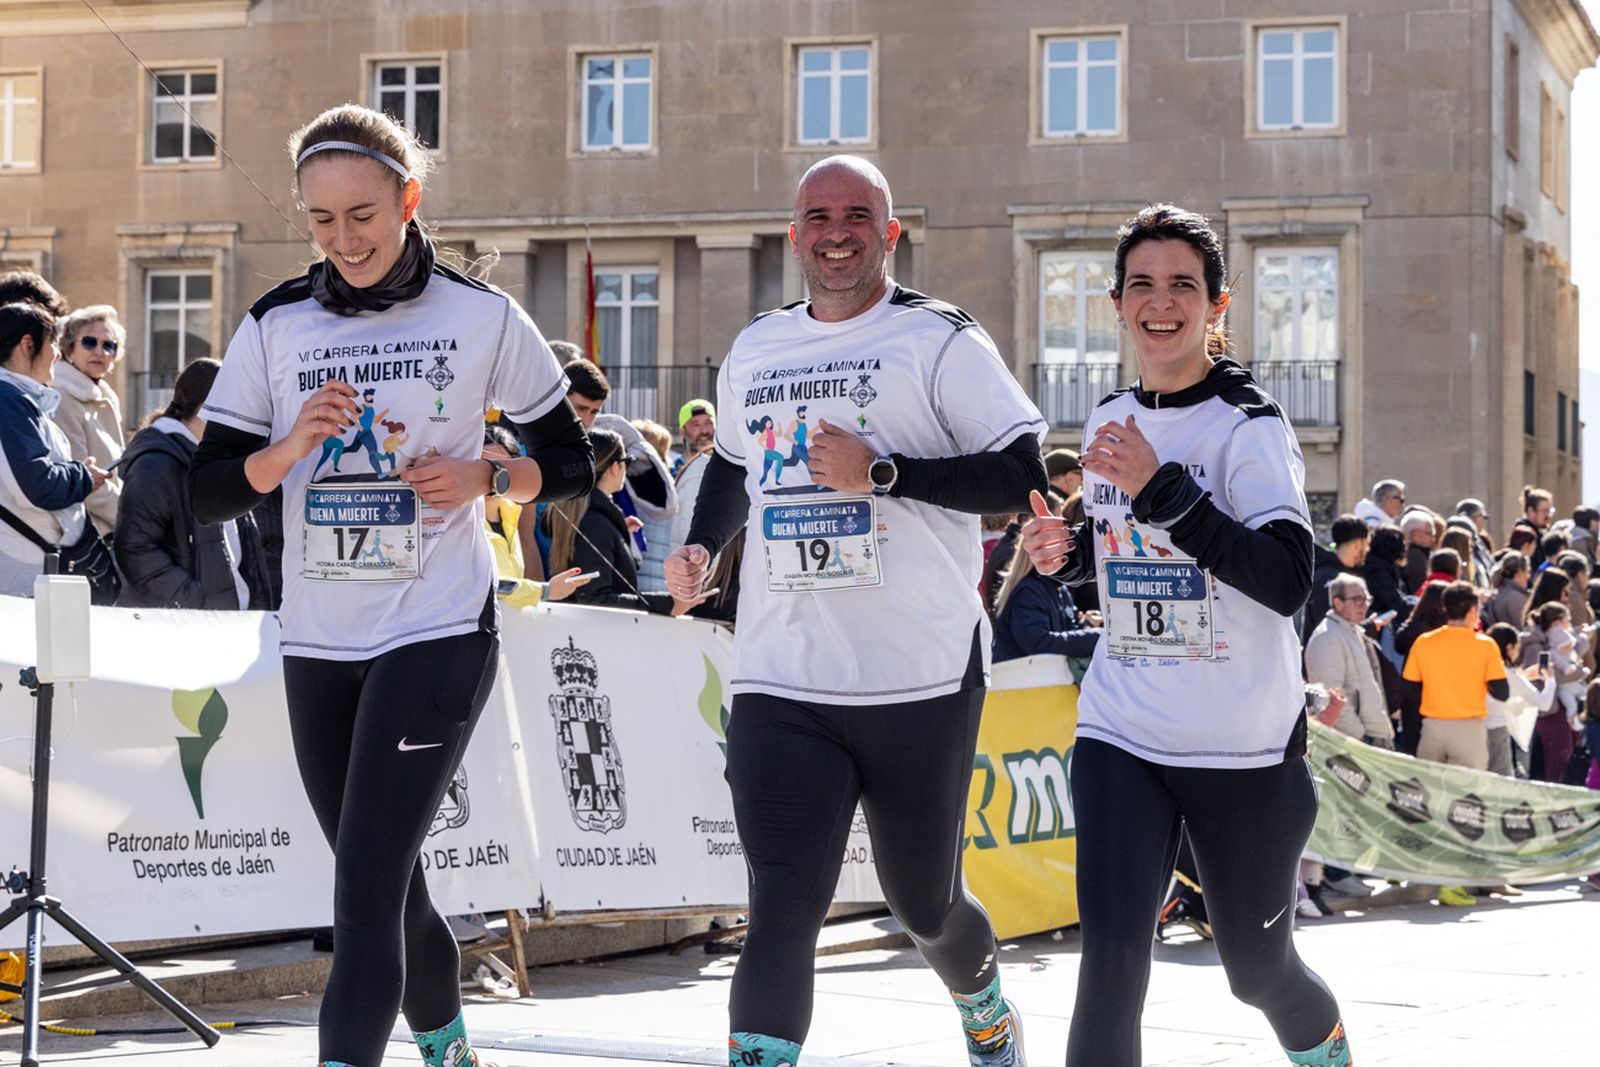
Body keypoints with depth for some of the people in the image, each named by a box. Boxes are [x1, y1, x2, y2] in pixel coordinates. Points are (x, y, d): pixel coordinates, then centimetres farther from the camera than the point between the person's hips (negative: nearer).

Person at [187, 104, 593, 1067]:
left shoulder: (483, 317, -2)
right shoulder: (276, 326, 4)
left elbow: (572, 464, 5)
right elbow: (209, 490, 2)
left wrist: (486, 477, -13)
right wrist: (288, 448, -17)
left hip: (438, 633, -4)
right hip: (318, 640, 4)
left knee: (366, 891, -14)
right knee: (389, 888, 15)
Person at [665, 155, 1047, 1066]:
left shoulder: (940, 340, -4)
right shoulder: (754, 350, 13)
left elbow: (1024, 478, -12)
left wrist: (881, 472, -20)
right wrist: (702, 546, 12)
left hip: (924, 680, -3)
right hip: (782, 684, 3)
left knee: (925, 906, 16)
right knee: (782, 914, -12)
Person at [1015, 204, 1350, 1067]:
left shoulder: (1249, 426, -10)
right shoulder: (1108, 421, 8)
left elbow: (1289, 580, -23)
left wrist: (1161, 487, -29)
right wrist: (1067, 552, 1)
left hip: (1245, 745, -4)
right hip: (1120, 736, 4)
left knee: (1258, 970, 13)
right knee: (1111, 960, -14)